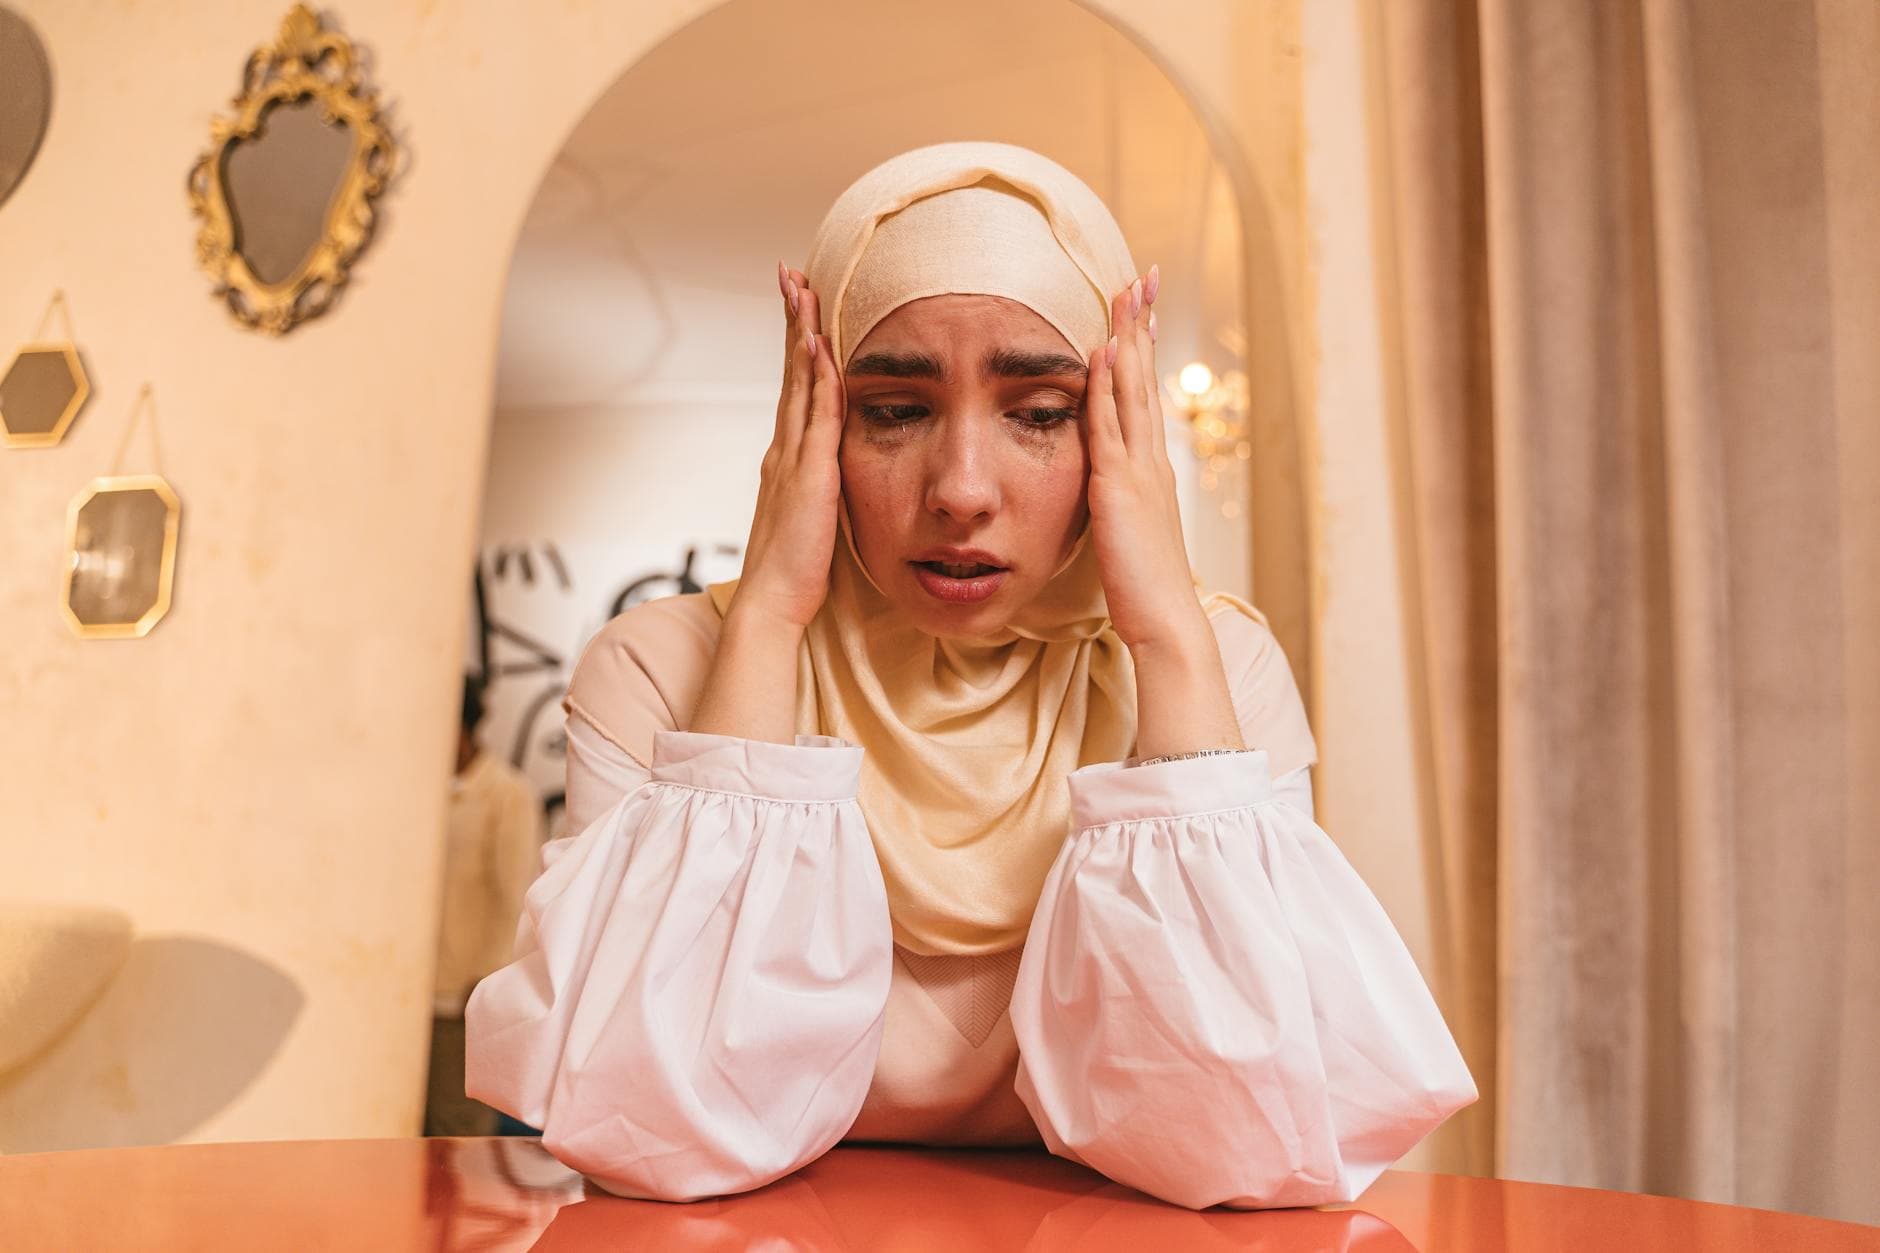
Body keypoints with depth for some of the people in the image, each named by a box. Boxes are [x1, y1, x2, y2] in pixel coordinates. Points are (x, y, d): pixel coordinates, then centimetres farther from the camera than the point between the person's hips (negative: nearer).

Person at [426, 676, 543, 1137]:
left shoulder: (508, 794, -6)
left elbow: (515, 895, -10)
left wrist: (488, 979, -13)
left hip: (466, 996, -6)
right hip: (417, 992, 6)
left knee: (458, 1129, -2)